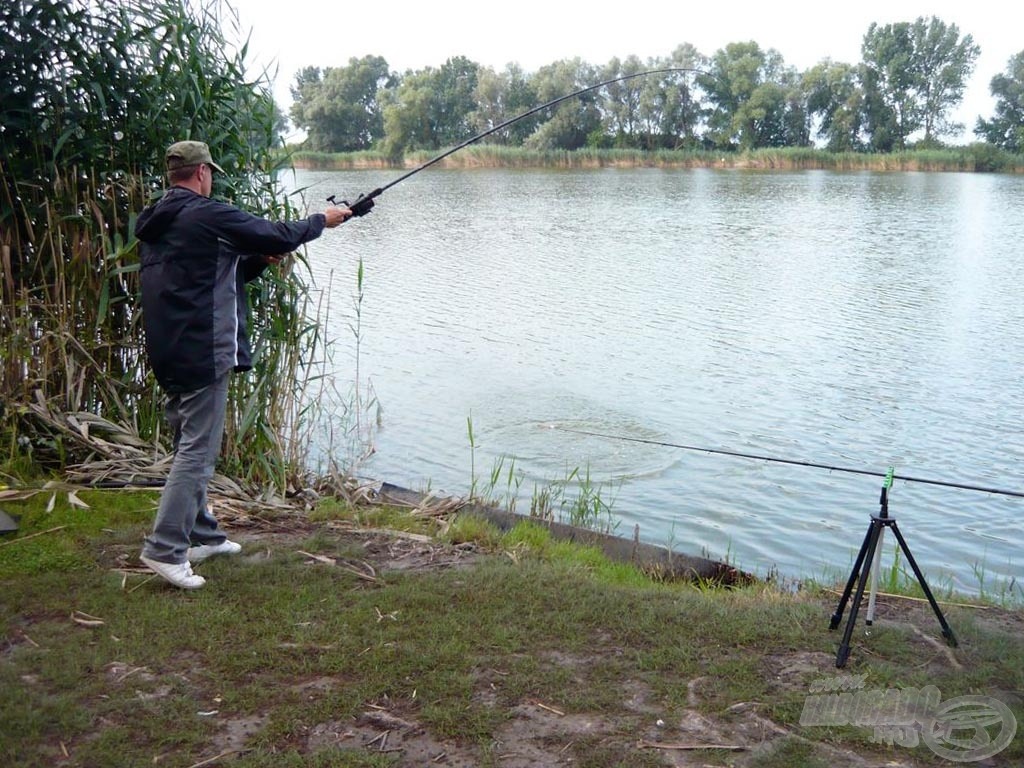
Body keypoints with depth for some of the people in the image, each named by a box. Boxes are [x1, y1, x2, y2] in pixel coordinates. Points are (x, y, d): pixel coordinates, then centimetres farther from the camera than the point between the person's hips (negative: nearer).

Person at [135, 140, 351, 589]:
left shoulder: (156, 224, 15)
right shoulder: (207, 215, -12)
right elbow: (277, 236, -8)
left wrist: (260, 260, 17)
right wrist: (322, 220, 7)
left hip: (168, 354, 10)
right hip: (201, 353, -9)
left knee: (192, 447, 17)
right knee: (196, 451, -6)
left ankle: (202, 536, 26)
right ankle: (164, 549, -7)